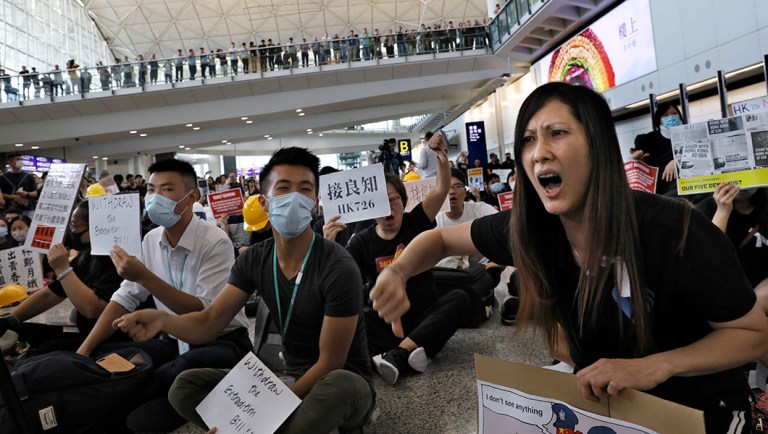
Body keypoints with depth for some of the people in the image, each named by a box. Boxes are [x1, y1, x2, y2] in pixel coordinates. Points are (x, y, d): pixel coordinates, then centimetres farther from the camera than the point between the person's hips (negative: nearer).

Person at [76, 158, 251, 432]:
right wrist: (84, 350, -4)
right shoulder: (150, 240, 3)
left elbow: (206, 314, -23)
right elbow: (125, 298, 6)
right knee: (103, 359, -10)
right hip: (175, 341, 6)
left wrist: (145, 277, -28)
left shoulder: (215, 243, -19)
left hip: (220, 342, -6)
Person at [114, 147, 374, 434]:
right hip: (290, 380, 5)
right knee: (185, 386, -7)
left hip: (342, 386, -5)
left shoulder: (338, 268, -22)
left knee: (340, 384, -40)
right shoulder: (253, 260, -3)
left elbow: (330, 363, -19)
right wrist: (163, 320, -27)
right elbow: (208, 323, -6)